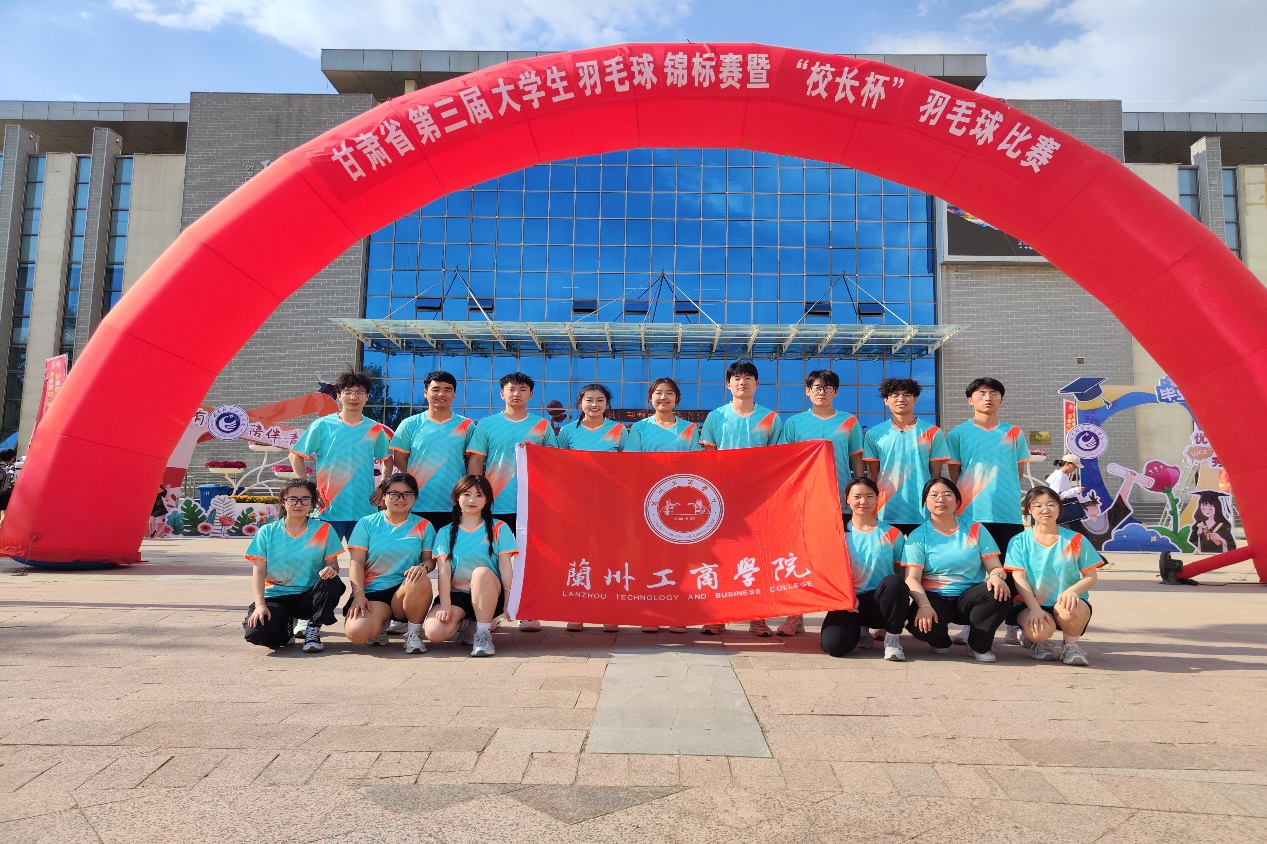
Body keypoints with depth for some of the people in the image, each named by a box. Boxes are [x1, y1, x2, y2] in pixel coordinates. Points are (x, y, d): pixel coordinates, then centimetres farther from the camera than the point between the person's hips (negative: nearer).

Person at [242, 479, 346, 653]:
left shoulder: (323, 529, 2)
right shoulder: (267, 532, 2)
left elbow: (333, 563, -1)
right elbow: (259, 570, -4)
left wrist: (331, 569, -27)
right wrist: (260, 604, -18)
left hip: (309, 596, 0)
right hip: (276, 597, 0)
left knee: (333, 583, -32)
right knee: (257, 633, -30)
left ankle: (313, 630, -7)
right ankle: (286, 625, 9)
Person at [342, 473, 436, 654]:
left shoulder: (423, 526, 8)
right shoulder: (367, 524, 6)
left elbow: (430, 559, 4)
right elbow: (356, 562, 0)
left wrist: (423, 567, -22)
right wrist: (358, 594, -14)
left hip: (404, 592, 0)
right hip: (371, 591, 0)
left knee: (421, 582, -37)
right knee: (356, 633, -29)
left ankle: (414, 632, -10)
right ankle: (381, 621, 10)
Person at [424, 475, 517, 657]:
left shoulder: (498, 528, 2)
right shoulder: (446, 533, 7)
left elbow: (505, 568, -4)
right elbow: (444, 571, -3)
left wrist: (508, 601, -13)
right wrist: (445, 605, -16)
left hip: (489, 596, -2)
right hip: (456, 594, 2)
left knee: (482, 572, -36)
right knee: (434, 632, -27)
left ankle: (483, 633, -20)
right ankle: (464, 624, 9)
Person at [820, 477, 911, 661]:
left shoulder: (891, 534, 5)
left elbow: (902, 572, 4)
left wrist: (901, 596, -16)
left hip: (880, 602, 0)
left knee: (894, 582, -35)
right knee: (832, 644, -27)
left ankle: (892, 637, -11)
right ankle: (859, 630, 12)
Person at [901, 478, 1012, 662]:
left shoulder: (975, 529, 7)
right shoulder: (918, 535, -1)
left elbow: (995, 567, 2)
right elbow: (912, 578, -10)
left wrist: (997, 576, -23)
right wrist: (924, 605, -28)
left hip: (969, 597, 2)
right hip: (934, 598, -2)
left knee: (1000, 594, -29)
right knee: (920, 625, -34)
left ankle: (978, 645, -3)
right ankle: (940, 639, 7)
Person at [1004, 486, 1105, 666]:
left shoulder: (1075, 540, 4)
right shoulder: (1019, 541, 1)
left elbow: (1091, 577, 2)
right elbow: (1019, 578, -7)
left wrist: (1072, 590, -20)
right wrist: (1035, 608, -22)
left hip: (1066, 604, 1)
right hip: (1030, 605, -1)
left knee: (1072, 610, -36)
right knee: (1040, 631, -34)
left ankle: (1071, 645, -2)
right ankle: (1035, 641, 7)